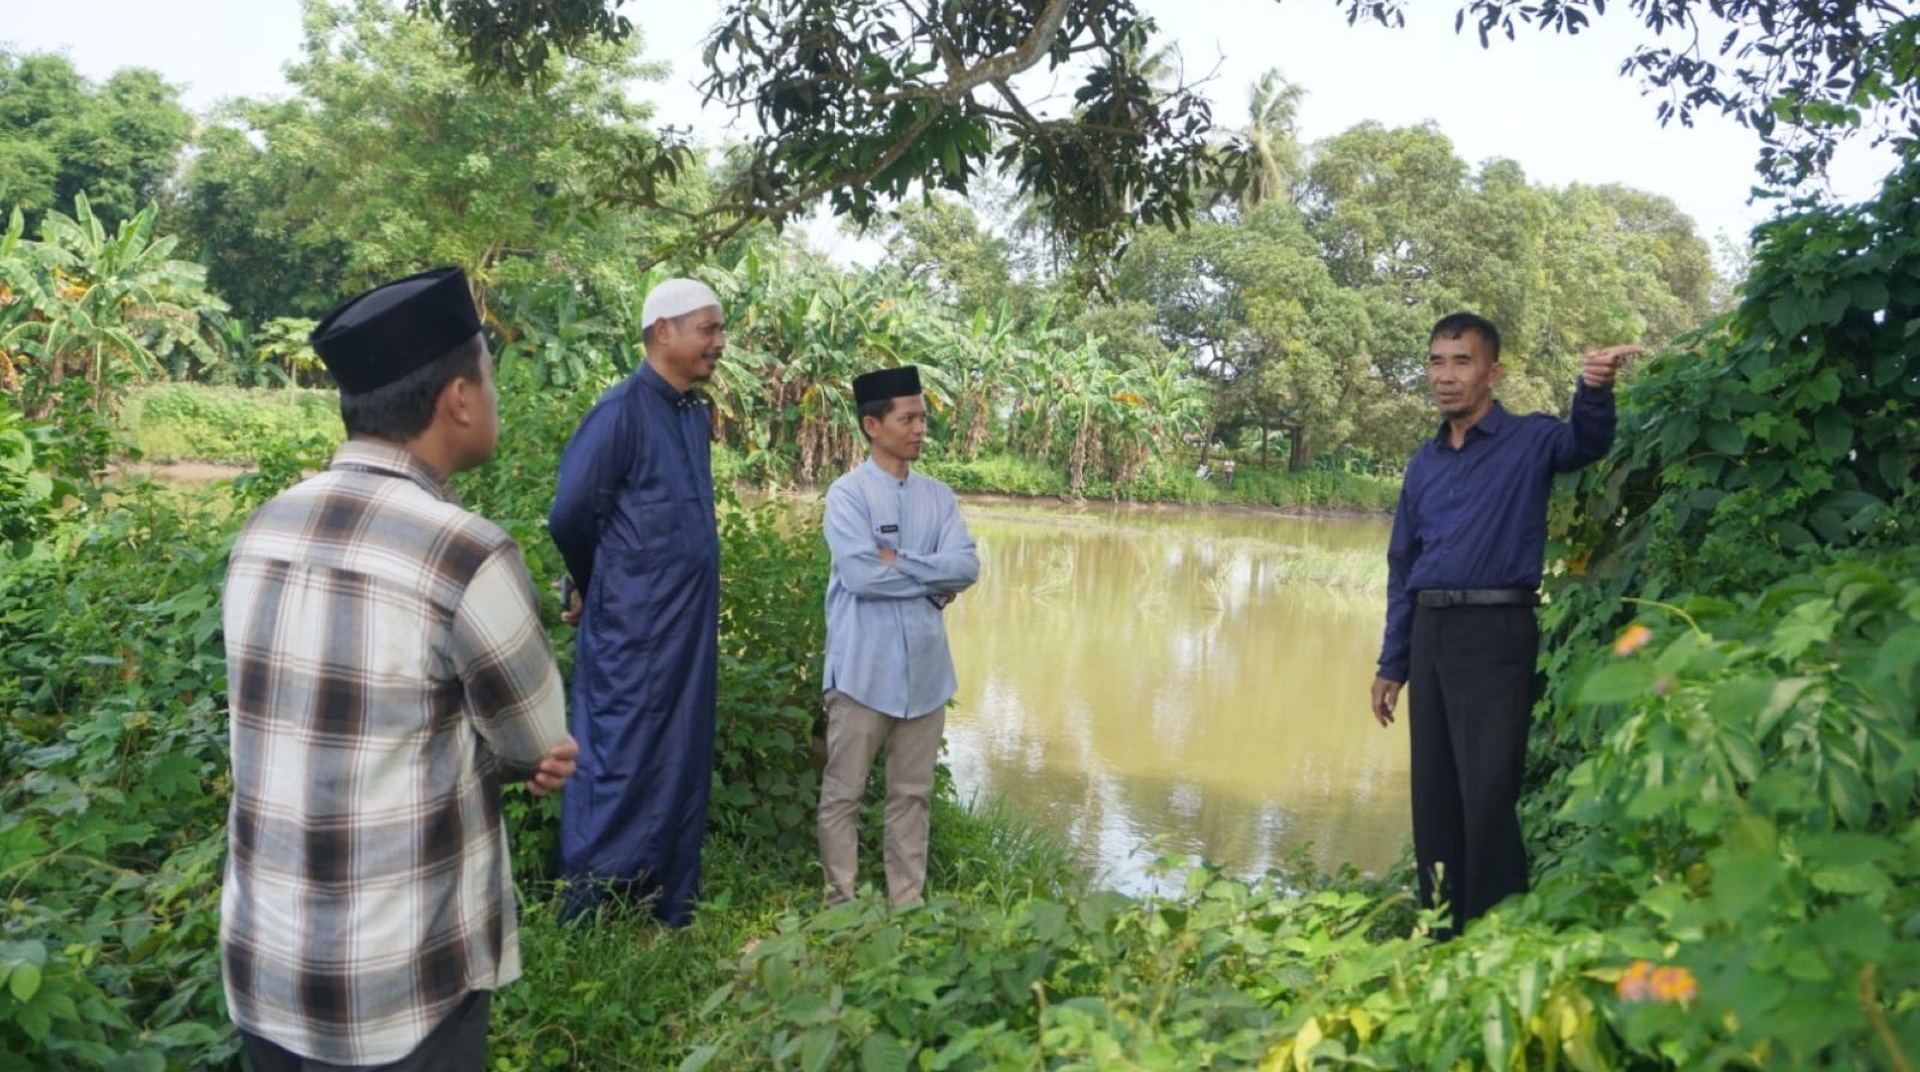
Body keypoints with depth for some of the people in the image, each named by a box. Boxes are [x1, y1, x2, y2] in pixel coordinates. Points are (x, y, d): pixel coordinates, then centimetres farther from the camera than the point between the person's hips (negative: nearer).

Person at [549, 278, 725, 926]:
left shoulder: (697, 414, 10)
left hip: (690, 628, 8)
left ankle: (672, 913, 25)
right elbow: (569, 515, -14)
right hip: (632, 630, -7)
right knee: (619, 772, 1)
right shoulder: (623, 411, -14)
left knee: (681, 769, 13)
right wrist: (596, 590, 1)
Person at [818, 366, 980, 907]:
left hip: (925, 668, 5)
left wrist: (899, 562, -12)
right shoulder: (848, 493, -6)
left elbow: (967, 566, -3)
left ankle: (908, 902, 22)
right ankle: (841, 903, 16)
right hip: (863, 669, -5)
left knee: (913, 794, 12)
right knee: (843, 794, 4)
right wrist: (933, 582, -8)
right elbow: (859, 574, -18)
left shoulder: (938, 496, 9)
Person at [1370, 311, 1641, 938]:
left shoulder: (1529, 441, 1)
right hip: (1429, 635, 6)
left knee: (1487, 799, -7)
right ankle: (1442, 938, 23)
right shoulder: (1424, 463, 15)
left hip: (1496, 633, -6)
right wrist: (1392, 664, 14)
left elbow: (1585, 442, -21)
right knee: (1432, 800, 11)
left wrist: (1594, 389, -43)